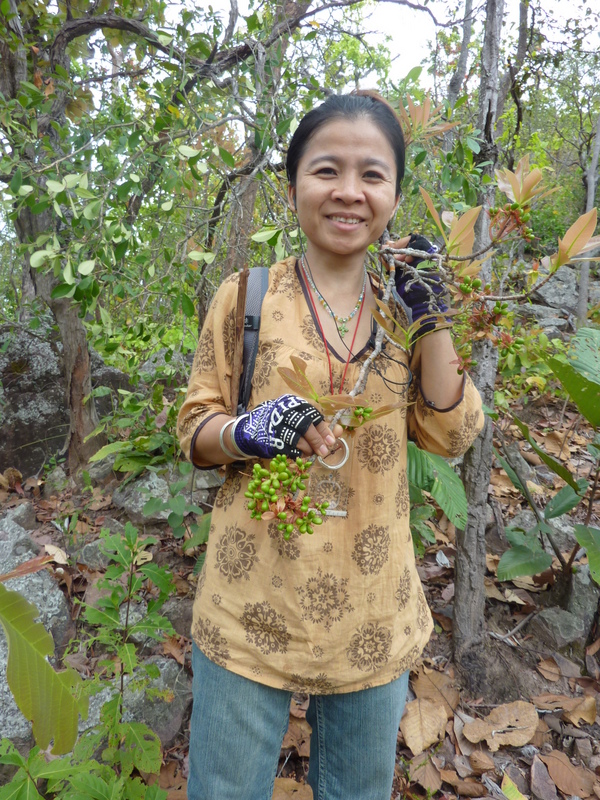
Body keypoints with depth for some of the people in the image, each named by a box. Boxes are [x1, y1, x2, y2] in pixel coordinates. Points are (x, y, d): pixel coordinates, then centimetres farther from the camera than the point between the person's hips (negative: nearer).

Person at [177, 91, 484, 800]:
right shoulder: (247, 295, -7)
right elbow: (194, 430, -3)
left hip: (374, 617, 3)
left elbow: (451, 436, -2)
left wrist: (431, 320, -12)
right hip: (251, 609, -2)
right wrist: (246, 432, -24)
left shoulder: (402, 304, 1)